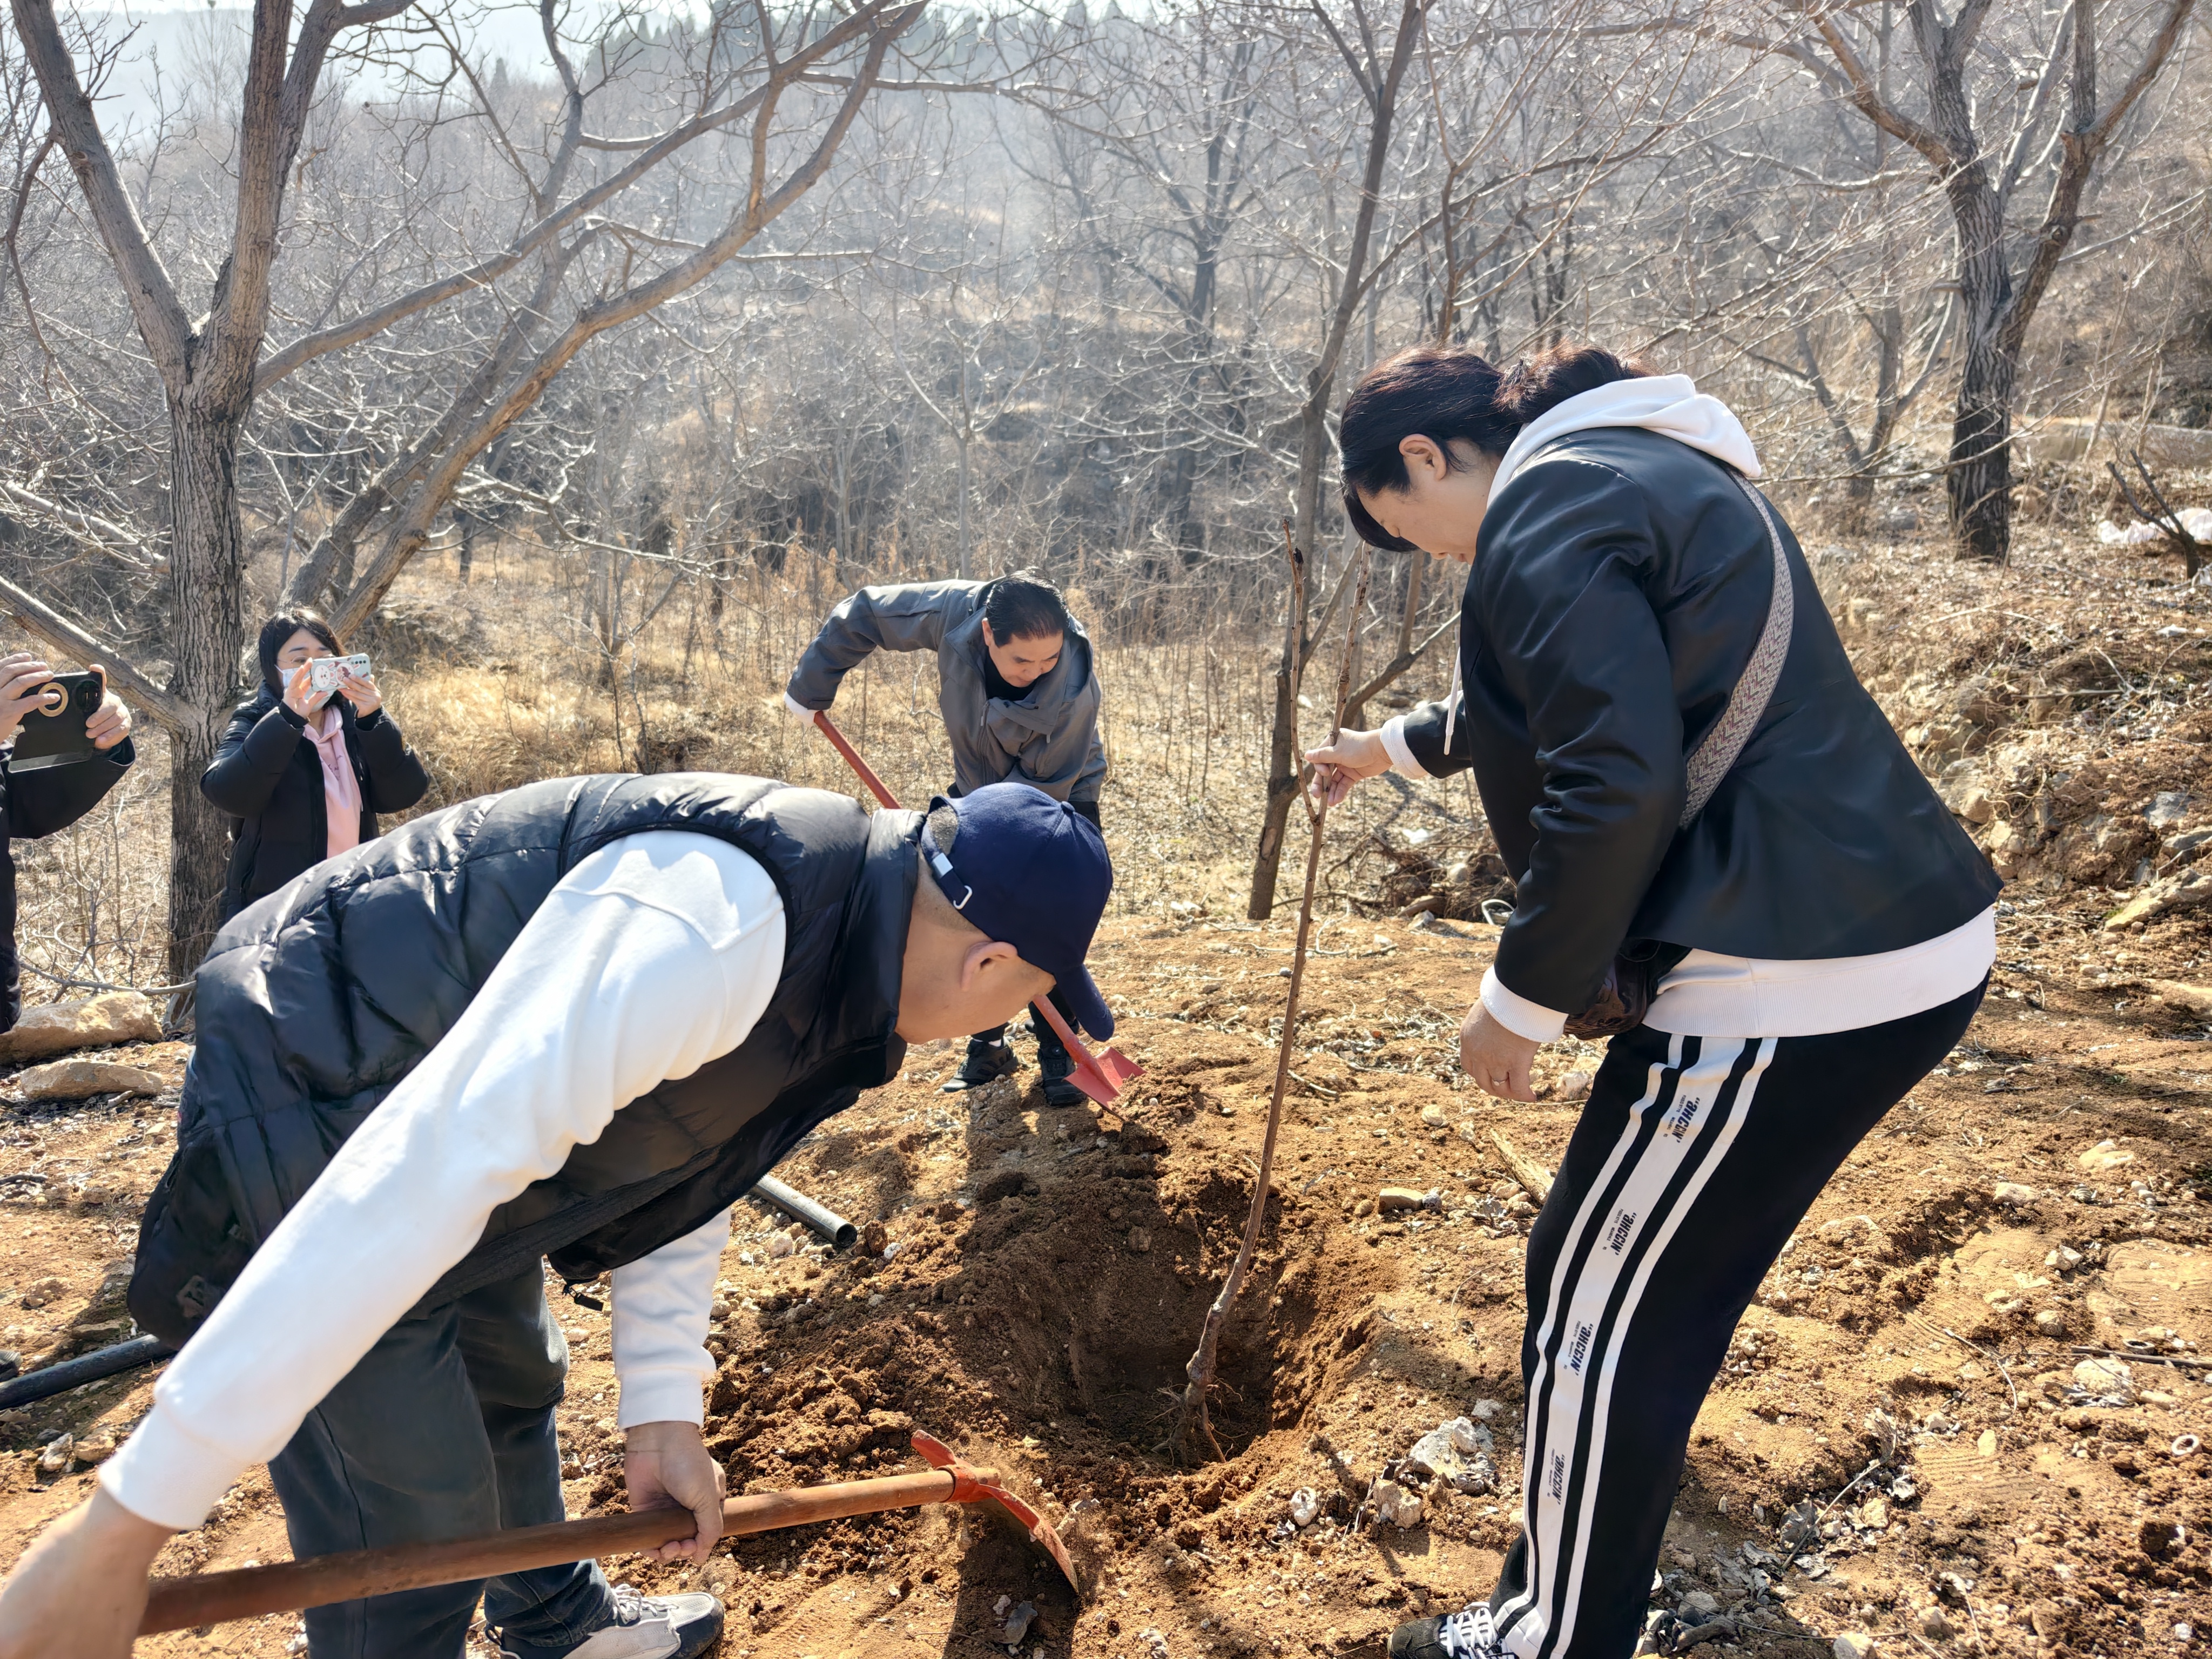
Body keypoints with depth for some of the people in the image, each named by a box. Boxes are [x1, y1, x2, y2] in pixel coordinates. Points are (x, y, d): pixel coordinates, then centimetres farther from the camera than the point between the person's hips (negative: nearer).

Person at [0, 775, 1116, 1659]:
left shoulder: (839, 937, -2)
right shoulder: (713, 929, -37)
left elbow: (681, 1175, 9)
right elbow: (422, 1172, -41)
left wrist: (663, 1411, 7)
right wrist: (129, 1522, -38)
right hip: (304, 1126, -10)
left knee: (512, 1387, 28)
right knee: (416, 1532, -4)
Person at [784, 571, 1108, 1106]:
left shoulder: (1075, 687, -37)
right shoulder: (953, 611, -30)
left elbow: (1044, 787, -30)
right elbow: (862, 615, -14)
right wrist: (810, 687, -9)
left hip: (1063, 801, -3)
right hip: (981, 790, 3)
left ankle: (1057, 1057, 4)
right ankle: (988, 1050, 16)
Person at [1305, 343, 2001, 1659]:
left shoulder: (1546, 514, -12)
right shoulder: (1642, 474, 20)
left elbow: (1615, 787, -24)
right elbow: (1570, 700, 37)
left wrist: (1519, 1002, -12)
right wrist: (1401, 743, 49)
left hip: (1806, 978, -11)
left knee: (1600, 1293, 4)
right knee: (1678, 1246, 32)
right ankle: (1637, 1429, 57)